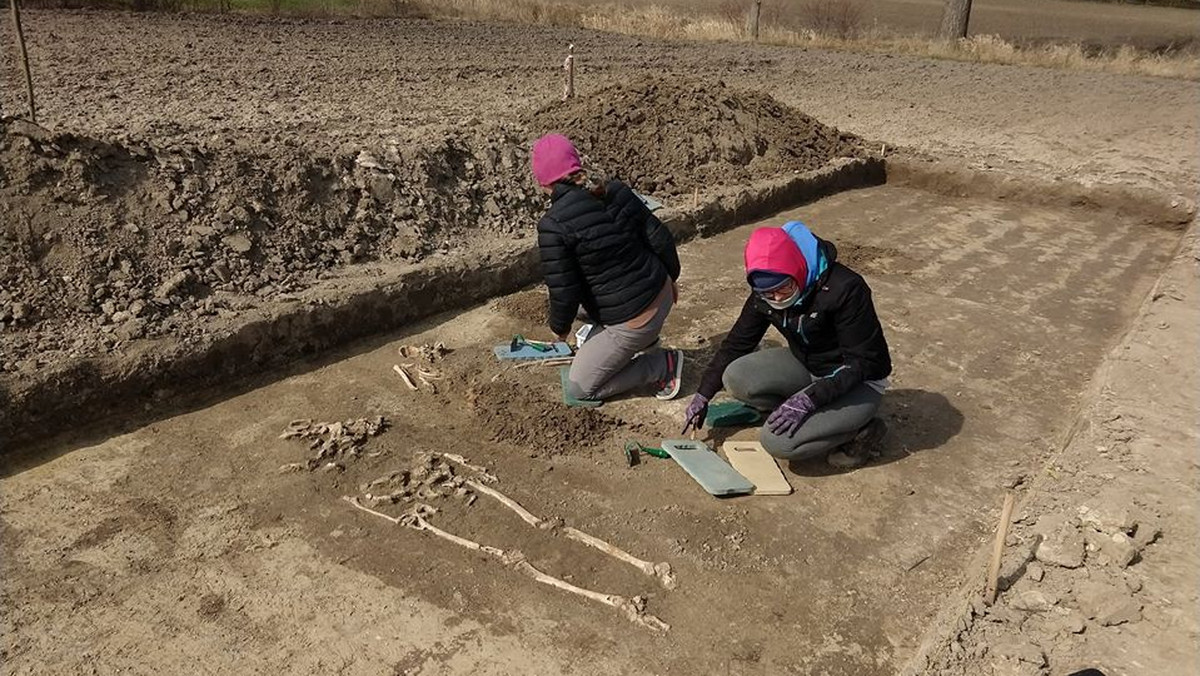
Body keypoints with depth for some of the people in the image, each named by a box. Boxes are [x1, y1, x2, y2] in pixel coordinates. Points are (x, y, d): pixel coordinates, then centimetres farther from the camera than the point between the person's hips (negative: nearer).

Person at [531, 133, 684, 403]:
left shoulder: (554, 226, -22)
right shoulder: (618, 193, -4)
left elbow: (564, 293, -17)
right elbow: (660, 238, 2)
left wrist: (559, 327, 4)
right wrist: (670, 278, 20)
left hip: (632, 324, -7)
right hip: (663, 296, 8)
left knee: (579, 388, 14)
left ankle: (664, 364, 6)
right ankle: (647, 345, 29)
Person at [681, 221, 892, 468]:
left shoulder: (845, 289, -28)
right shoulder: (764, 294, -10)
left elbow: (862, 362, -24)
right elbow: (737, 341, 2)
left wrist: (809, 398, -33)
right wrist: (703, 394, -1)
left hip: (859, 382, -7)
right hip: (807, 367, 7)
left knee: (778, 440, -25)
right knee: (736, 378, -18)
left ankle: (863, 431, -2)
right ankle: (824, 415, 0)